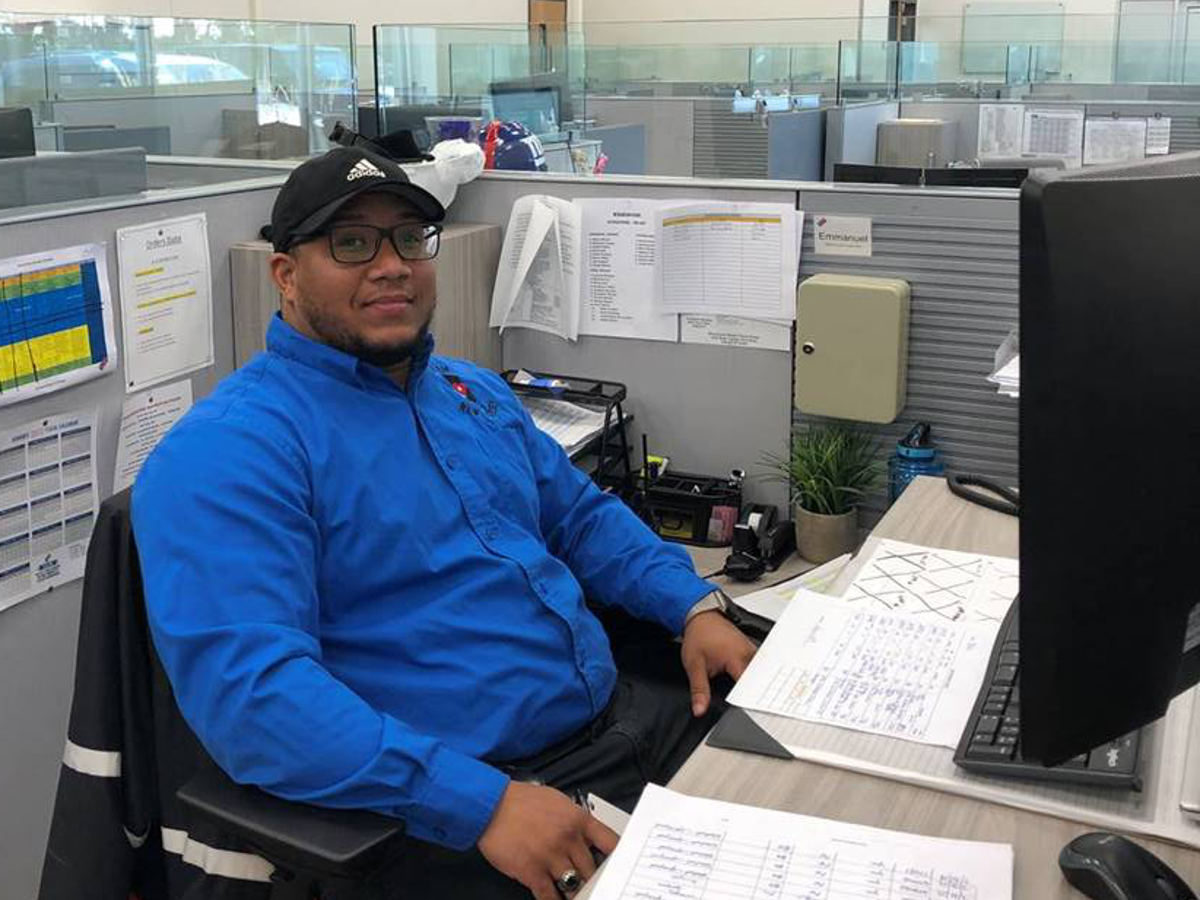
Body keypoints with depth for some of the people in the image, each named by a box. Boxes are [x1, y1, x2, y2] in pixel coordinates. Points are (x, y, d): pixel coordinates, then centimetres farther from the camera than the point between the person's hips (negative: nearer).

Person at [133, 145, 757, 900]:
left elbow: (581, 515, 23)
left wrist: (695, 604, 5)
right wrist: (483, 802, -29)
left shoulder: (475, 389, 13)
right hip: (446, 806, -7)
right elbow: (248, 687, -23)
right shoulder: (229, 449, -13)